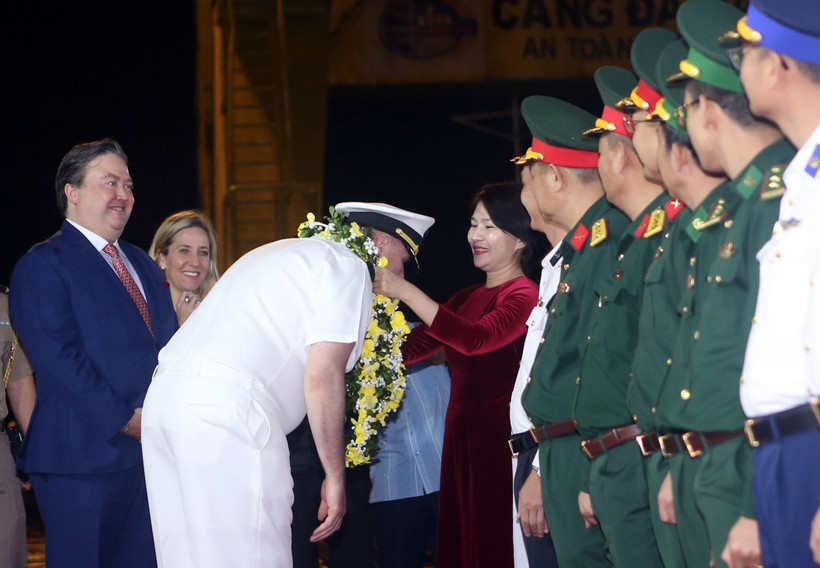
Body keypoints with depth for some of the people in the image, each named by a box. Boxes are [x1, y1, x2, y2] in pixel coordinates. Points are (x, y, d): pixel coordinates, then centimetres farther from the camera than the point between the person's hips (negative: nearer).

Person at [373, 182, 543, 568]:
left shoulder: (524, 294, -8)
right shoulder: (467, 298, 19)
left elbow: (475, 339, -24)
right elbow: (409, 348, 14)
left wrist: (404, 291, -24)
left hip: (501, 439, -8)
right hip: (461, 437, 8)